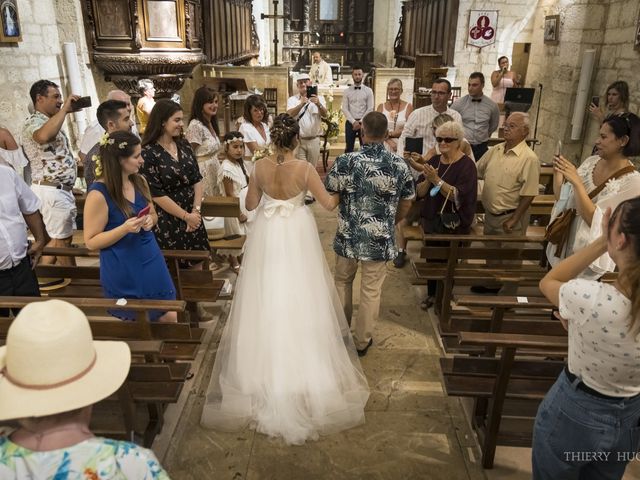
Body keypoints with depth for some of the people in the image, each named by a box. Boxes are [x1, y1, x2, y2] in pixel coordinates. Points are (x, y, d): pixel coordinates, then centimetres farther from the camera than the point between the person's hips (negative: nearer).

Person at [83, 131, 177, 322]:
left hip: (152, 263, 6)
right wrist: (125, 229, -27)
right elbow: (91, 242, -14)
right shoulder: (98, 194, -19)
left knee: (170, 317, 11)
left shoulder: (139, 181, 0)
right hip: (123, 274, -6)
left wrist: (150, 221, -9)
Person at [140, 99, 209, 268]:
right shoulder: (148, 153, -13)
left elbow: (197, 179, 4)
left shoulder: (184, 146, 5)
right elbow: (156, 194, -15)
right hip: (168, 222, -5)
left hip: (193, 217, 5)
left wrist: (196, 211, -8)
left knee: (198, 264, 11)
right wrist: (185, 216, -12)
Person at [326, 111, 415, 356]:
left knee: (342, 282, 23)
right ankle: (362, 341, 28)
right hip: (380, 240, 0)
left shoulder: (345, 162, -15)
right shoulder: (399, 165, -8)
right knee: (371, 291, 14)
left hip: (348, 236, 0)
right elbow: (406, 203, 3)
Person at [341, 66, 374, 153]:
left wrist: (360, 121, -11)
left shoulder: (368, 91, 2)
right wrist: (353, 122, -12)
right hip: (350, 122, 1)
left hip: (363, 122, 0)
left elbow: (370, 109, -2)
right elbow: (344, 108, -1)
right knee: (349, 147, 4)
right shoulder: (347, 91, 4)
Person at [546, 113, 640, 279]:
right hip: (563, 243, 5)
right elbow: (562, 199, 3)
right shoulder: (592, 161, -2)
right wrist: (558, 173, -14)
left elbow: (597, 222, -26)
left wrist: (577, 182, -31)